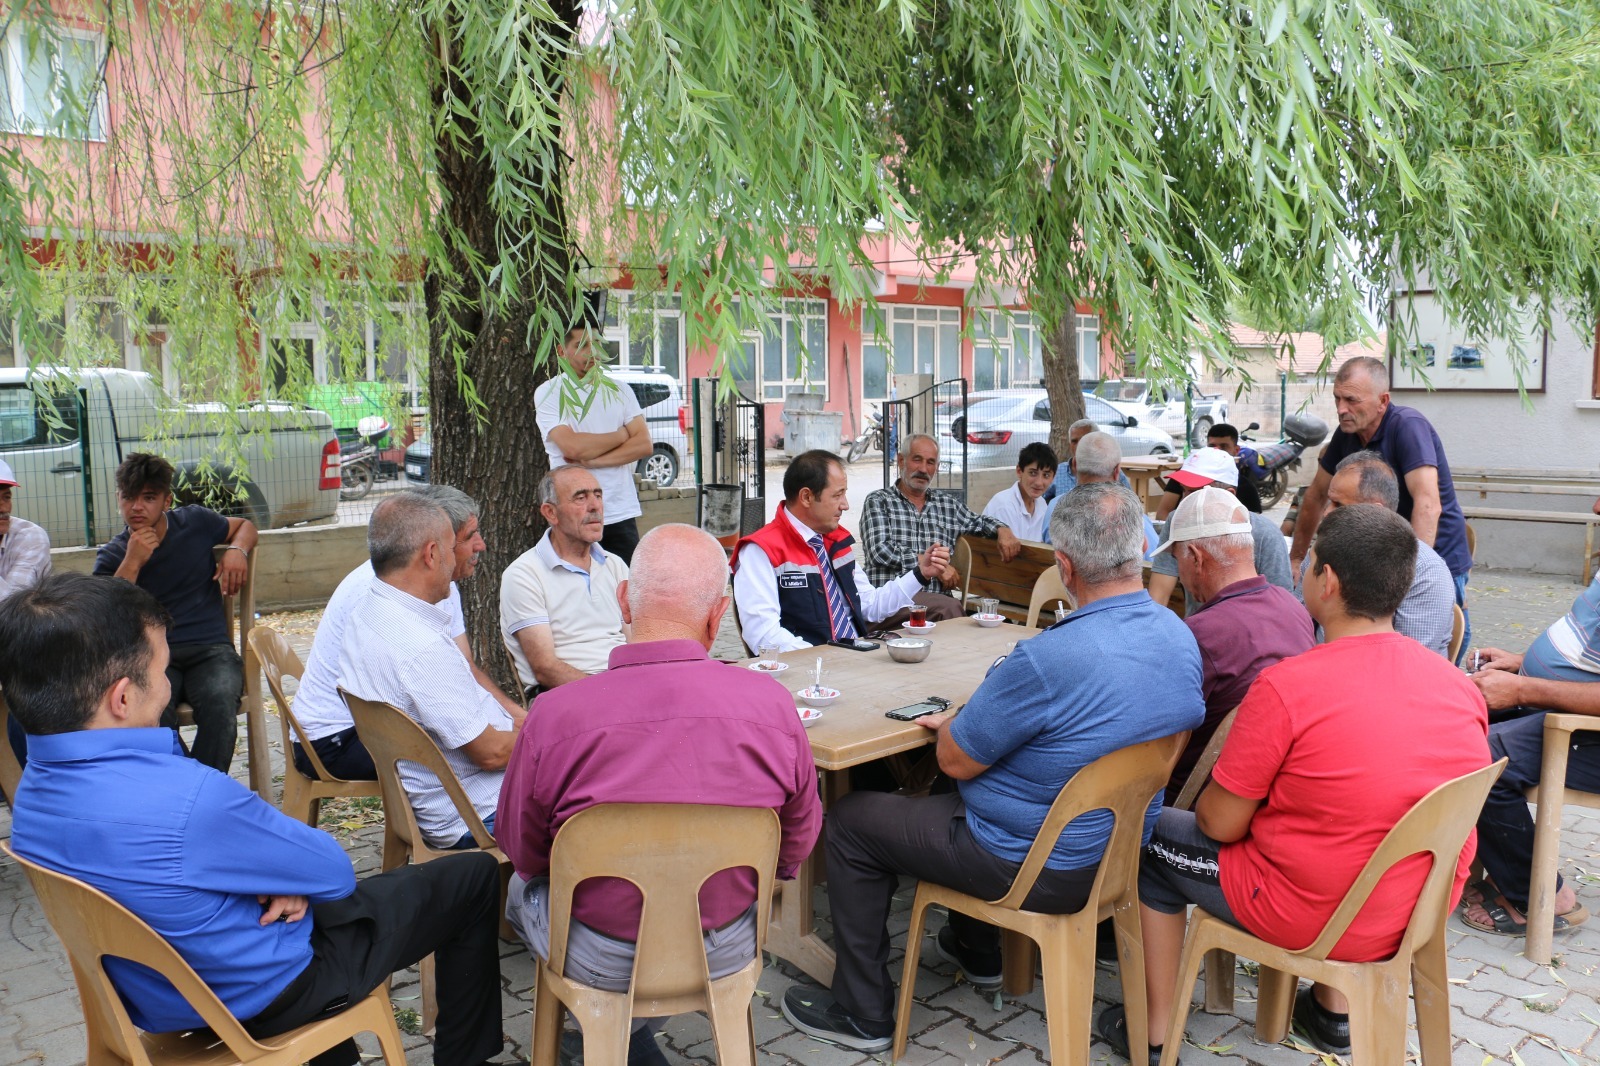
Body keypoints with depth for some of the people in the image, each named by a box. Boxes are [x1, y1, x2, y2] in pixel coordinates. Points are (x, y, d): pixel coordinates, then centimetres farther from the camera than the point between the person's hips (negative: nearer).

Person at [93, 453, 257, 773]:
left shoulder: (195, 522, 9)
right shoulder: (112, 555, 8)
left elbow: (245, 526, 29)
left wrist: (237, 551, 6)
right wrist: (132, 563, -12)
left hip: (210, 650, 0)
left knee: (220, 702, -35)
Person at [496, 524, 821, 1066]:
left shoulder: (556, 713, -24)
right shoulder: (773, 702, -20)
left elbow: (521, 851, -7)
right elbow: (797, 844, -5)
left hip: (603, 964, -2)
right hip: (727, 951, 3)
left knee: (522, 890, 30)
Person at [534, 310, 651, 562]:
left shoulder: (620, 391, 11)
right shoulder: (548, 393, -1)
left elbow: (643, 444, 1)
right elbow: (572, 447, -15)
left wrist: (592, 461, -10)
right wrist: (620, 435, -1)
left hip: (621, 513, 3)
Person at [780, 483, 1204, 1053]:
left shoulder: (1048, 658, -33)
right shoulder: (1181, 637, -6)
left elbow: (955, 760, -21)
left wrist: (951, 722, 2)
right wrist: (970, 721, 9)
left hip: (1043, 869, -8)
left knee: (850, 819, 7)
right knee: (964, 798, 33)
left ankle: (863, 1013, 19)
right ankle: (976, 951, 47)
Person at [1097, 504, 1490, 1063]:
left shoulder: (1287, 685, -25)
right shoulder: (1462, 687, -7)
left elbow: (1219, 824, -17)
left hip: (1310, 917, -6)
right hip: (1424, 914, 6)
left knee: (1156, 839, 13)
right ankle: (1334, 1011, 36)